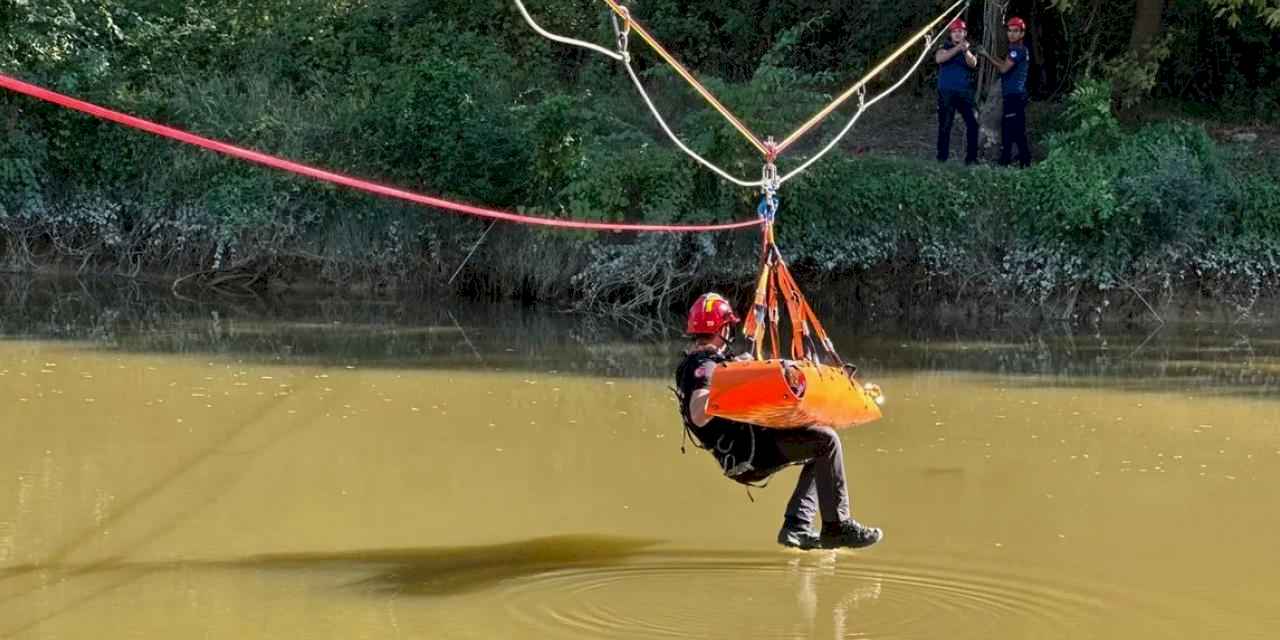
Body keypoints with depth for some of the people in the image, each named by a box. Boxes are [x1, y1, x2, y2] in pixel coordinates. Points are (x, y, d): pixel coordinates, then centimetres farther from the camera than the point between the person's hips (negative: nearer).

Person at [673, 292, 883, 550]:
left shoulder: (692, 365, 18)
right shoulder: (703, 366, -14)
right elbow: (699, 415, -32)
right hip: (748, 453, -11)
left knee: (817, 455, 21)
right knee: (826, 440, -14)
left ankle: (796, 527, 8)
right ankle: (837, 527, -12)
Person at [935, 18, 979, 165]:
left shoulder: (968, 48, 12)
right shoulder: (945, 47, 4)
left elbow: (973, 64, -7)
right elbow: (939, 58, -18)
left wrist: (966, 51, -26)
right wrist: (957, 48, -25)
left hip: (964, 92, 3)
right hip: (946, 92, -3)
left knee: (973, 123, -4)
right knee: (945, 126, -3)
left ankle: (971, 157, 2)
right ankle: (942, 157, 2)